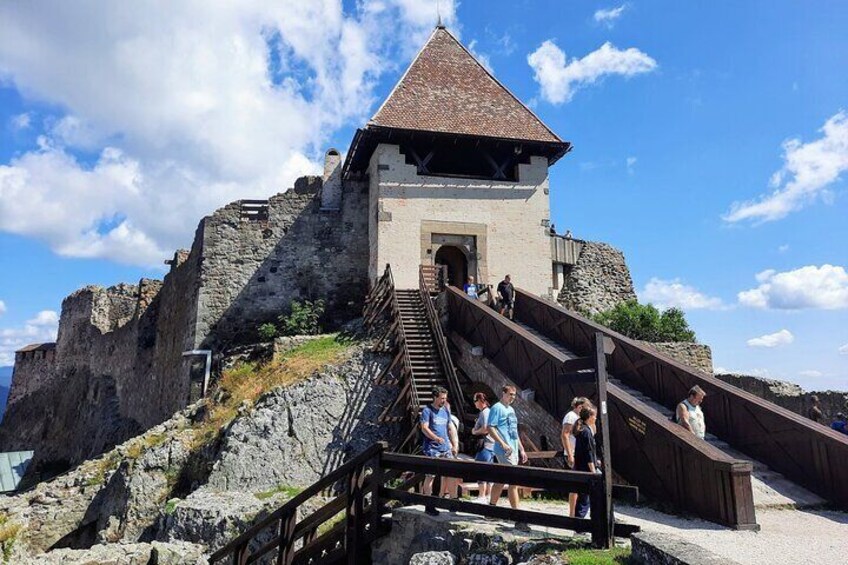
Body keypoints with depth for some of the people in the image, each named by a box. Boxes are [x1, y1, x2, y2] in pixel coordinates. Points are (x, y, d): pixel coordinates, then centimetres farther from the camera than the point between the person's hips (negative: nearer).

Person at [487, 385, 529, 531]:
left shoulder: (511, 409, 18)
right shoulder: (497, 408, -9)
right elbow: (490, 428, -16)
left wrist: (521, 449, 20)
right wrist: (503, 444, -24)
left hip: (513, 451, 9)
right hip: (504, 451, -9)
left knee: (501, 480, 15)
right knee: (514, 482, -10)